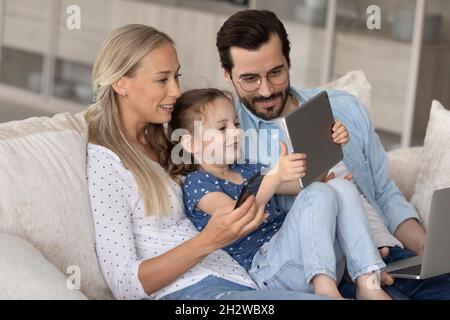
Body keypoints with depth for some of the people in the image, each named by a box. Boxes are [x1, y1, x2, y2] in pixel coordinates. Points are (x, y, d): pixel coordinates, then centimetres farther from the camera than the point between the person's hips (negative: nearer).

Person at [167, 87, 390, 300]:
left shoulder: (246, 169, 24)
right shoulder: (197, 184, -3)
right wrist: (276, 176, -35)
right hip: (264, 266, -8)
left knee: (341, 186, -11)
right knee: (318, 195, -24)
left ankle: (367, 284, -22)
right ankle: (324, 287, -35)